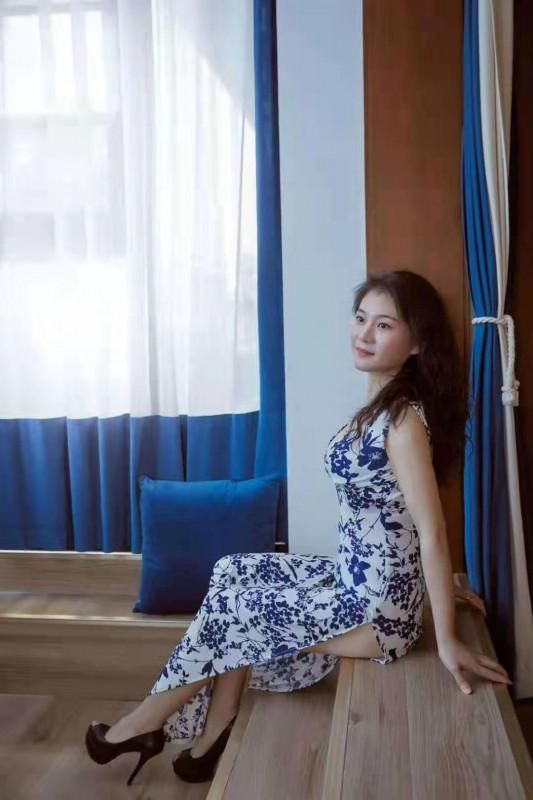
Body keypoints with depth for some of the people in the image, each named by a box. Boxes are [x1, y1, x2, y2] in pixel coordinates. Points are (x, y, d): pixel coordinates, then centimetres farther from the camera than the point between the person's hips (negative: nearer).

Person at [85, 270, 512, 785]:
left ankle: (147, 722, 26)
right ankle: (213, 739, 21)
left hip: (376, 609, -9)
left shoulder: (402, 419, -23)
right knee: (233, 572, 14)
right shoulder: (384, 402, 6)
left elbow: (432, 532, -24)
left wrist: (446, 640, -21)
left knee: (225, 611, 1)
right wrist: (438, 584, 18)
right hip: (357, 579, 9)